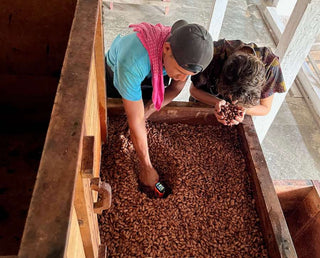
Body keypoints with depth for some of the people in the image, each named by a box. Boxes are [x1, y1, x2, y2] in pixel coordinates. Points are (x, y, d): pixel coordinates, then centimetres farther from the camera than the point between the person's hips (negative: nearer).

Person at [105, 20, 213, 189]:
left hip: (153, 77, 3)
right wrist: (147, 168, -32)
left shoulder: (188, 55, -35)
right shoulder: (133, 62, -51)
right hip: (116, 73, -2)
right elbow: (135, 123, -42)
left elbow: (176, 87, -15)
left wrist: (149, 110, -32)